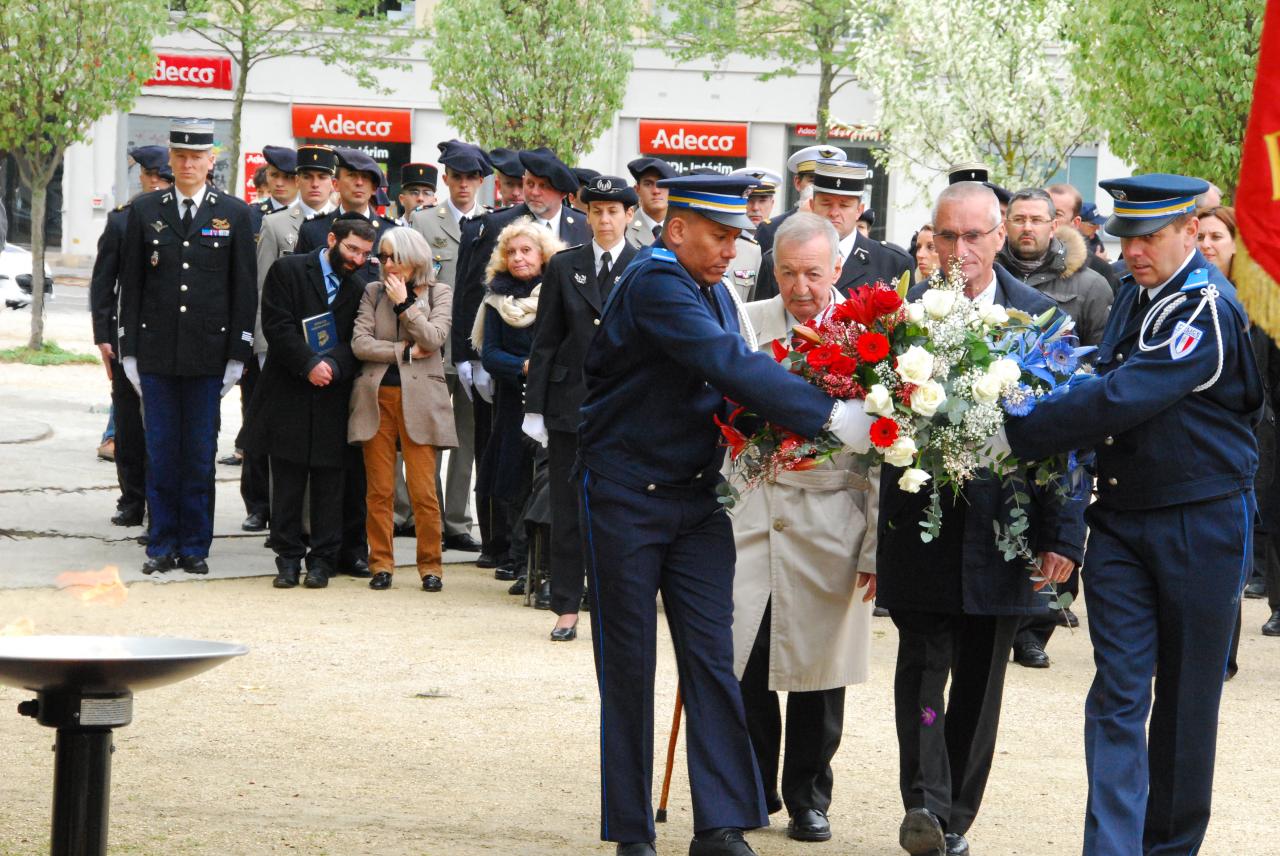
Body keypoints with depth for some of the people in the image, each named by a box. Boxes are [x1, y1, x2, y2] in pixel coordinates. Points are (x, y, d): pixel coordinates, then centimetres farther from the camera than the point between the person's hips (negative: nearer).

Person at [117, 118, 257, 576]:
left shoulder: (234, 213, 3)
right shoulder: (145, 211, 6)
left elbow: (244, 289, 3)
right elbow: (131, 285, 7)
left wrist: (238, 355, -3)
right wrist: (128, 350, 2)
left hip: (208, 355, -1)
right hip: (156, 353, 1)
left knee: (200, 454, 3)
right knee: (160, 453, 4)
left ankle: (195, 546, 11)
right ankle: (162, 545, 11)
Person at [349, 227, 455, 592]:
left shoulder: (439, 292, 8)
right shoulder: (373, 292, 11)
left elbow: (434, 338, -7)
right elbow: (359, 343, 0)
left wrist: (404, 302, -6)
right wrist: (406, 352, -5)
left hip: (419, 398, -2)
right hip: (376, 396, 2)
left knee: (423, 491, -5)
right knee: (379, 490, 1)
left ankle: (430, 565, 4)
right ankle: (381, 564, 9)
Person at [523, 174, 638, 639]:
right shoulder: (563, 267, 7)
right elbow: (545, 341, 6)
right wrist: (535, 407, 1)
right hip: (570, 403, 1)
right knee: (567, 509, 4)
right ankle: (566, 607, 10)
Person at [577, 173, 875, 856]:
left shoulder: (710, 289, 10)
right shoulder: (654, 282, -18)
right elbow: (729, 365, -28)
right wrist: (827, 415, -30)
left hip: (697, 496, 7)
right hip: (626, 497, -7)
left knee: (712, 658, -1)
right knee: (628, 665, 3)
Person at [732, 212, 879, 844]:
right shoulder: (744, 326, 5)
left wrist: (878, 546, -5)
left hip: (831, 520, -2)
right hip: (748, 512, 2)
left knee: (818, 668, 6)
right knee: (737, 659, -4)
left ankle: (808, 797, 23)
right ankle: (752, 792, 14)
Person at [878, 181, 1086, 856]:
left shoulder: (1041, 317, 0)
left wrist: (1063, 534, -6)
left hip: (1002, 528, 1)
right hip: (921, 524, -1)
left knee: (979, 680, 9)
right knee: (923, 662, -10)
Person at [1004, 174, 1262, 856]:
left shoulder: (1208, 308, -17)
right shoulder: (1134, 296, 9)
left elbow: (1121, 399, -26)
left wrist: (1015, 435, -25)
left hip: (1201, 523, -6)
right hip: (1120, 518, 6)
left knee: (1185, 698, 7)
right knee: (1118, 694, -3)